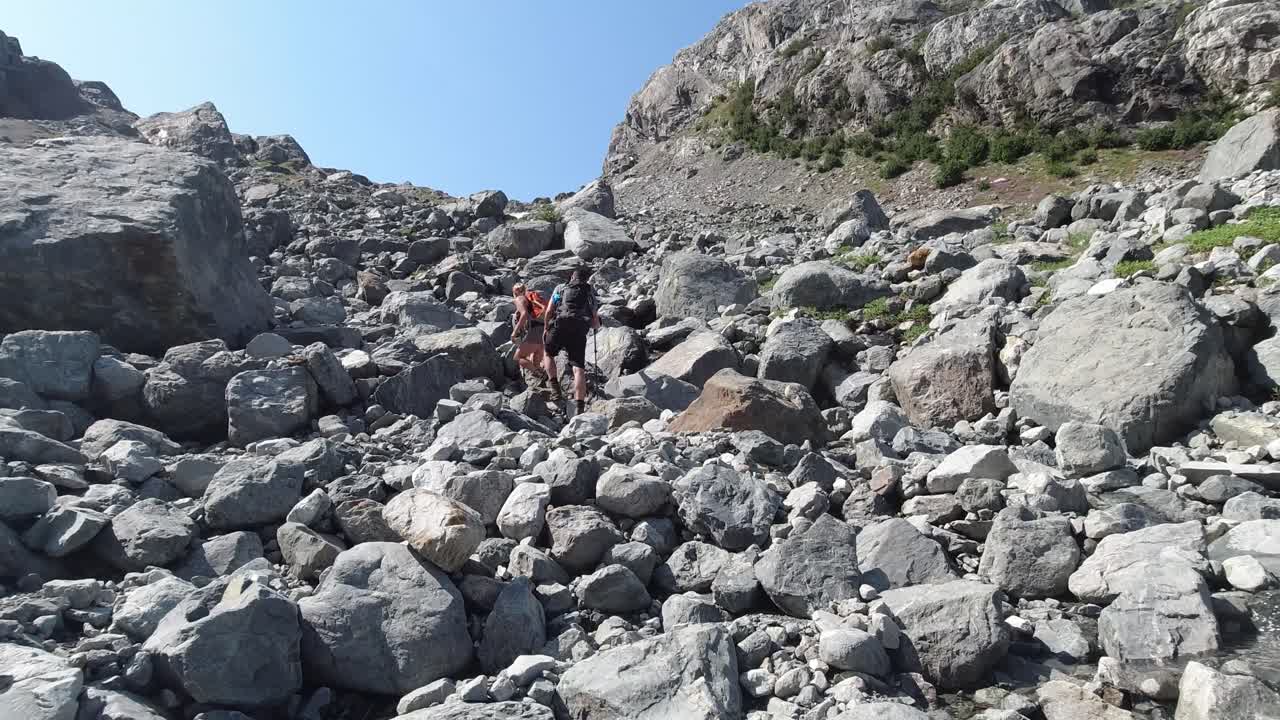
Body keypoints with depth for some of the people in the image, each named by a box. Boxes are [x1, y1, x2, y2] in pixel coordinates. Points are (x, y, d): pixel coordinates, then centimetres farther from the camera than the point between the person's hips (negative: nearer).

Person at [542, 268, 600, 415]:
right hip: (580, 331, 1)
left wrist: (546, 328, 26)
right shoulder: (591, 294, 25)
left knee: (548, 354, 24)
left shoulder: (560, 288, 22)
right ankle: (580, 407, -15)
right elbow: (596, 324, 22)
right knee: (578, 368, -4)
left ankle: (555, 387, 6)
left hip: (559, 326, 0)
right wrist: (596, 321, 45)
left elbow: (549, 311, 12)